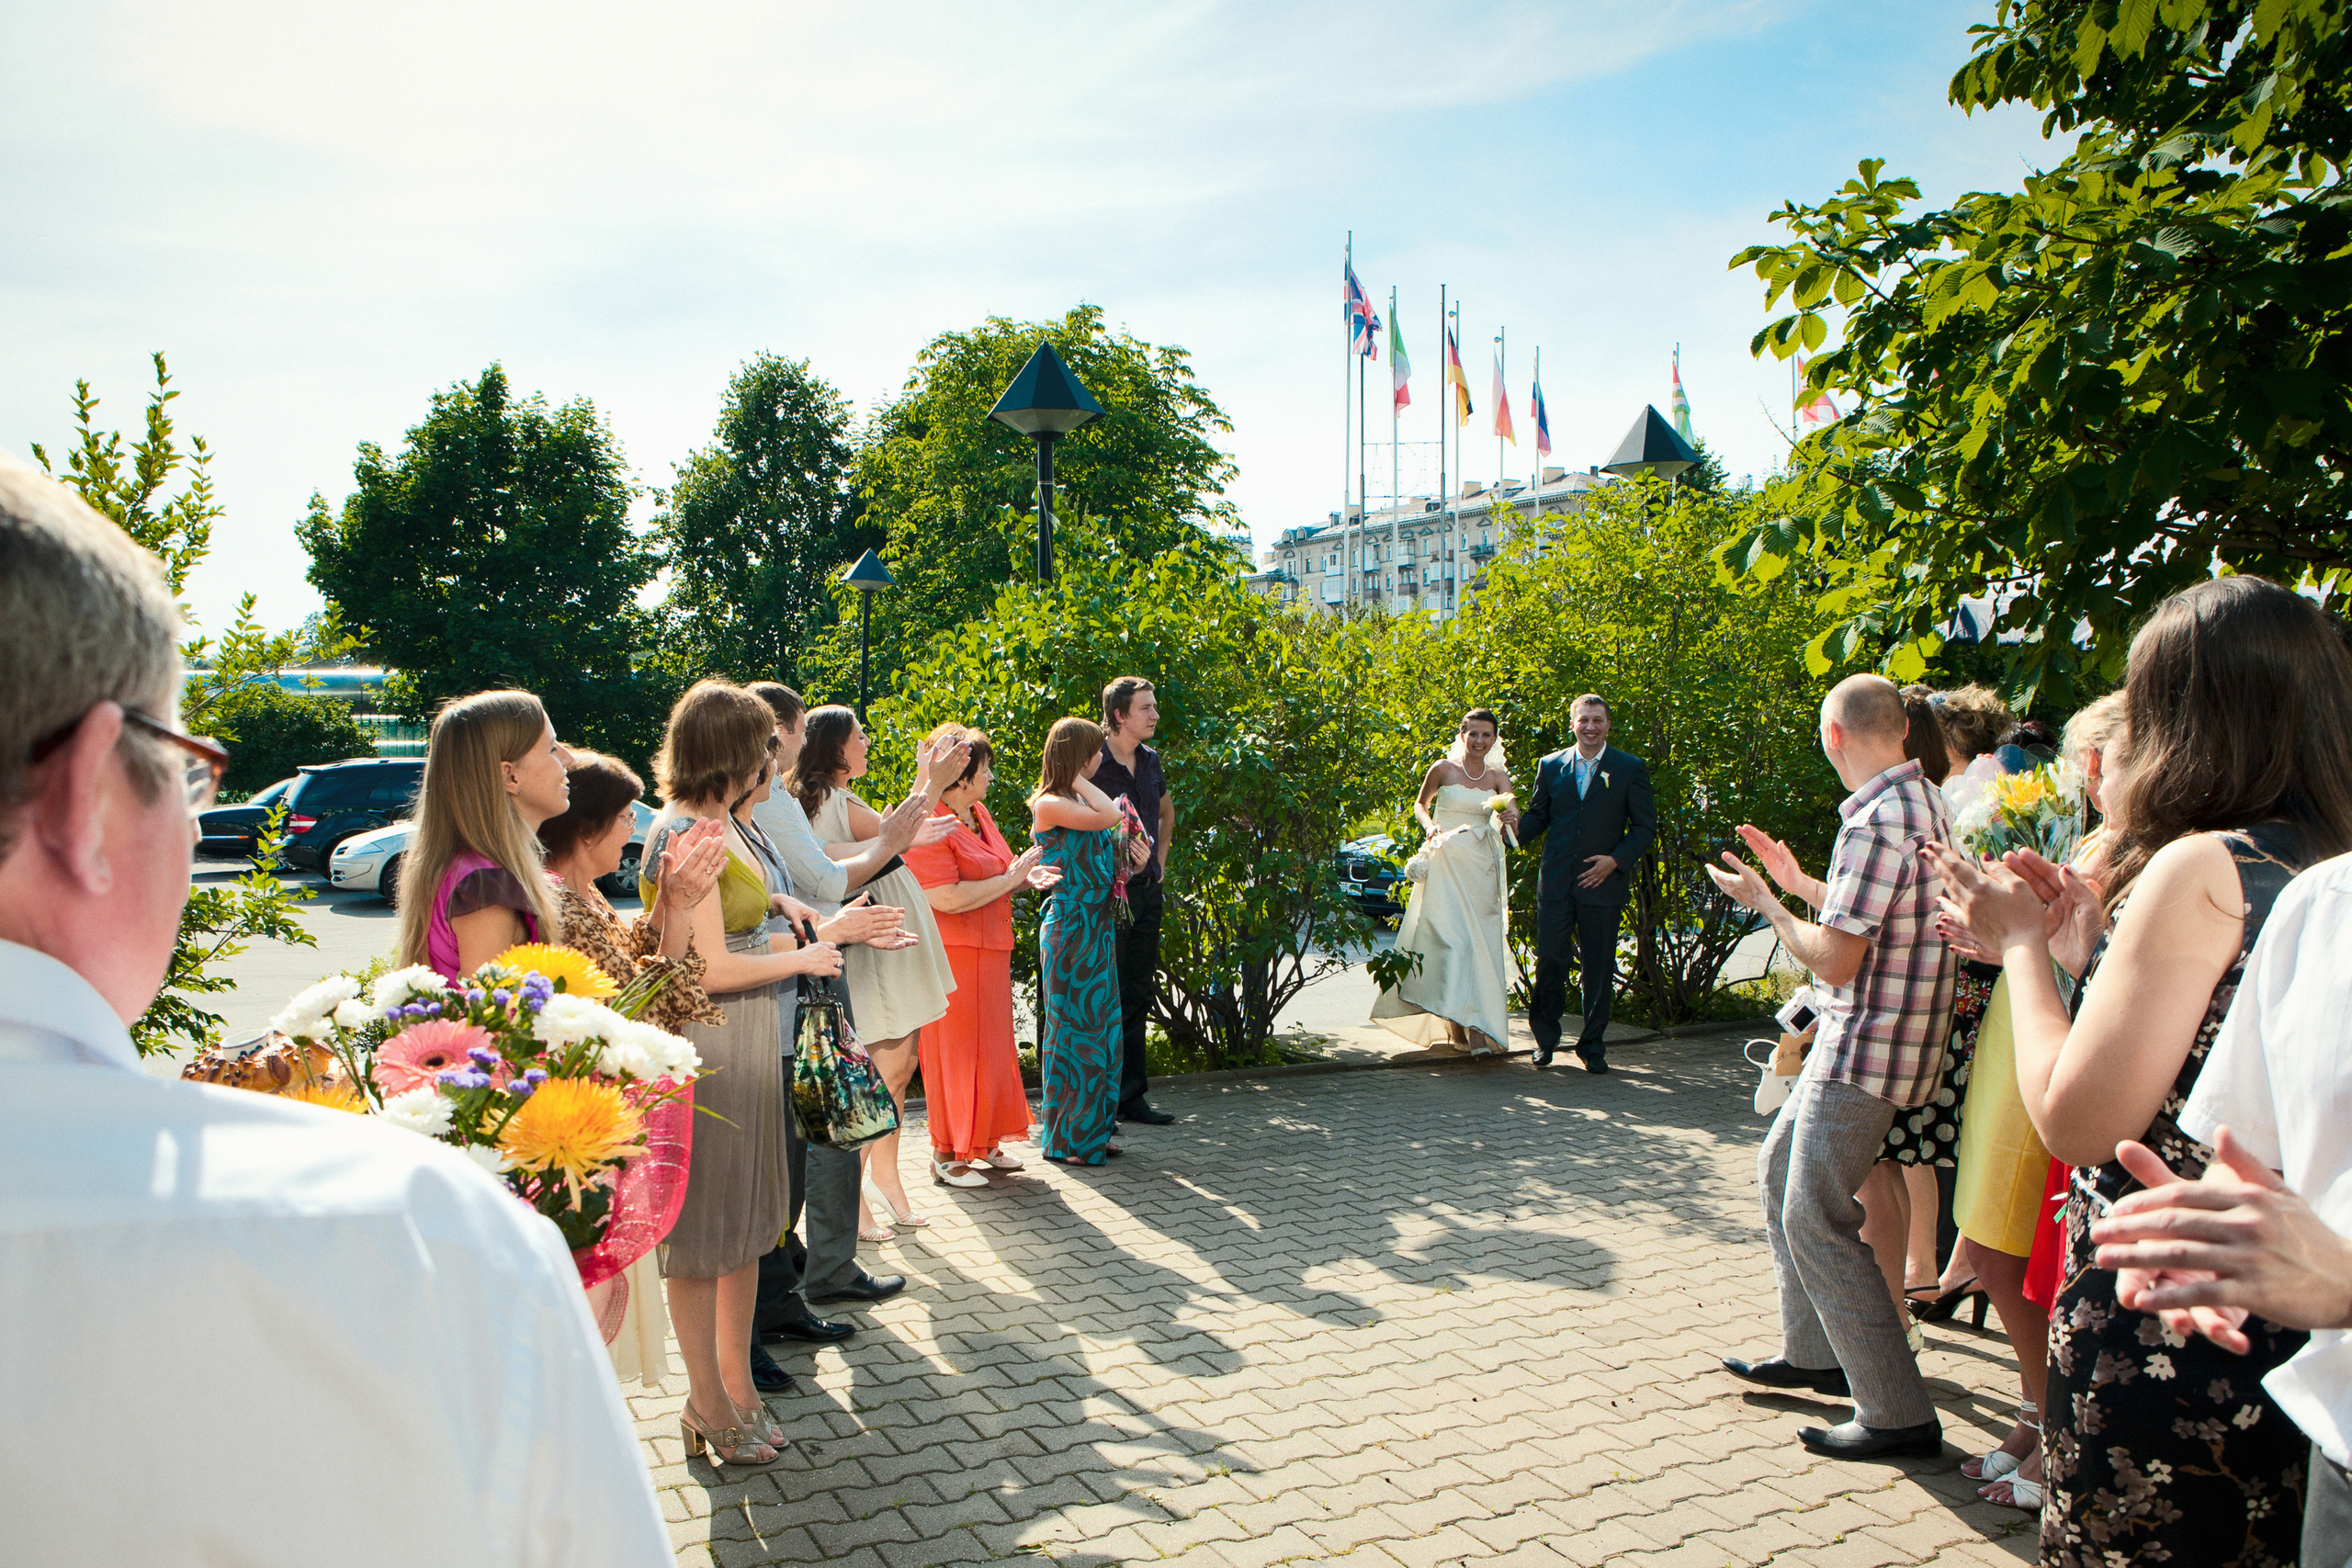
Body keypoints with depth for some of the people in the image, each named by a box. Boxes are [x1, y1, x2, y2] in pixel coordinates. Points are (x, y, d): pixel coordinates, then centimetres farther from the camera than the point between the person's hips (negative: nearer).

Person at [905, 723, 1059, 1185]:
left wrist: (1026, 877, 5)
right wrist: (1010, 878, -19)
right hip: (953, 955, -10)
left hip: (988, 953, 10)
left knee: (991, 1047, 15)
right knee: (956, 1051, -2)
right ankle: (946, 1155, 9)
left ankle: (982, 1143, 27)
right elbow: (947, 897, -26)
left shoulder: (978, 815, 13)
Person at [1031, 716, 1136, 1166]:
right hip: (1070, 930, -9)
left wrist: (1131, 861, 4)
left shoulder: (1078, 803, 14)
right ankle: (1065, 1140, 8)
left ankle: (1092, 1132, 21)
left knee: (1100, 1030, 12)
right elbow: (1111, 816, -27)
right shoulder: (1050, 804, -12)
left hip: (1097, 930, 9)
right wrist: (1078, 779, -14)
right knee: (1073, 1029, -2)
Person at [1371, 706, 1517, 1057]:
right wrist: (1430, 826, -3)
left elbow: (1511, 807, -10)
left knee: (1482, 943, 1)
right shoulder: (1443, 769, 2)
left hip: (1482, 868, 3)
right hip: (1446, 865, -3)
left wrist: (1511, 814, -33)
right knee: (1454, 940, -13)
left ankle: (1476, 1026, 8)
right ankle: (1459, 1026, -14)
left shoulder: (1497, 775, 8)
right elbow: (1420, 804, 16)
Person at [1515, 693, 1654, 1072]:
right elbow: (1538, 816, 14)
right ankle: (1545, 1037, 19)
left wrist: (1616, 860, -10)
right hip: (1555, 882, 1)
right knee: (1550, 962, 0)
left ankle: (1593, 1045, 18)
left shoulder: (1630, 768, 2)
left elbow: (1645, 826, 3)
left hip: (1604, 882, -1)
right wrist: (1516, 829, -8)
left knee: (1598, 969, 5)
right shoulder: (1551, 765, 9)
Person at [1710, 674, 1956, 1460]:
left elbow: (1835, 959, -23)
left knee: (1815, 1219, -5)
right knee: (1781, 1169, 21)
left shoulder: (1875, 821, -23)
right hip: (1858, 1040, 10)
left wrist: (1764, 903, -8)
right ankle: (1812, 1352, 32)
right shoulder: (1926, 804, 8)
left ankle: (1898, 1414, 3)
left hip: (1865, 1051, -10)